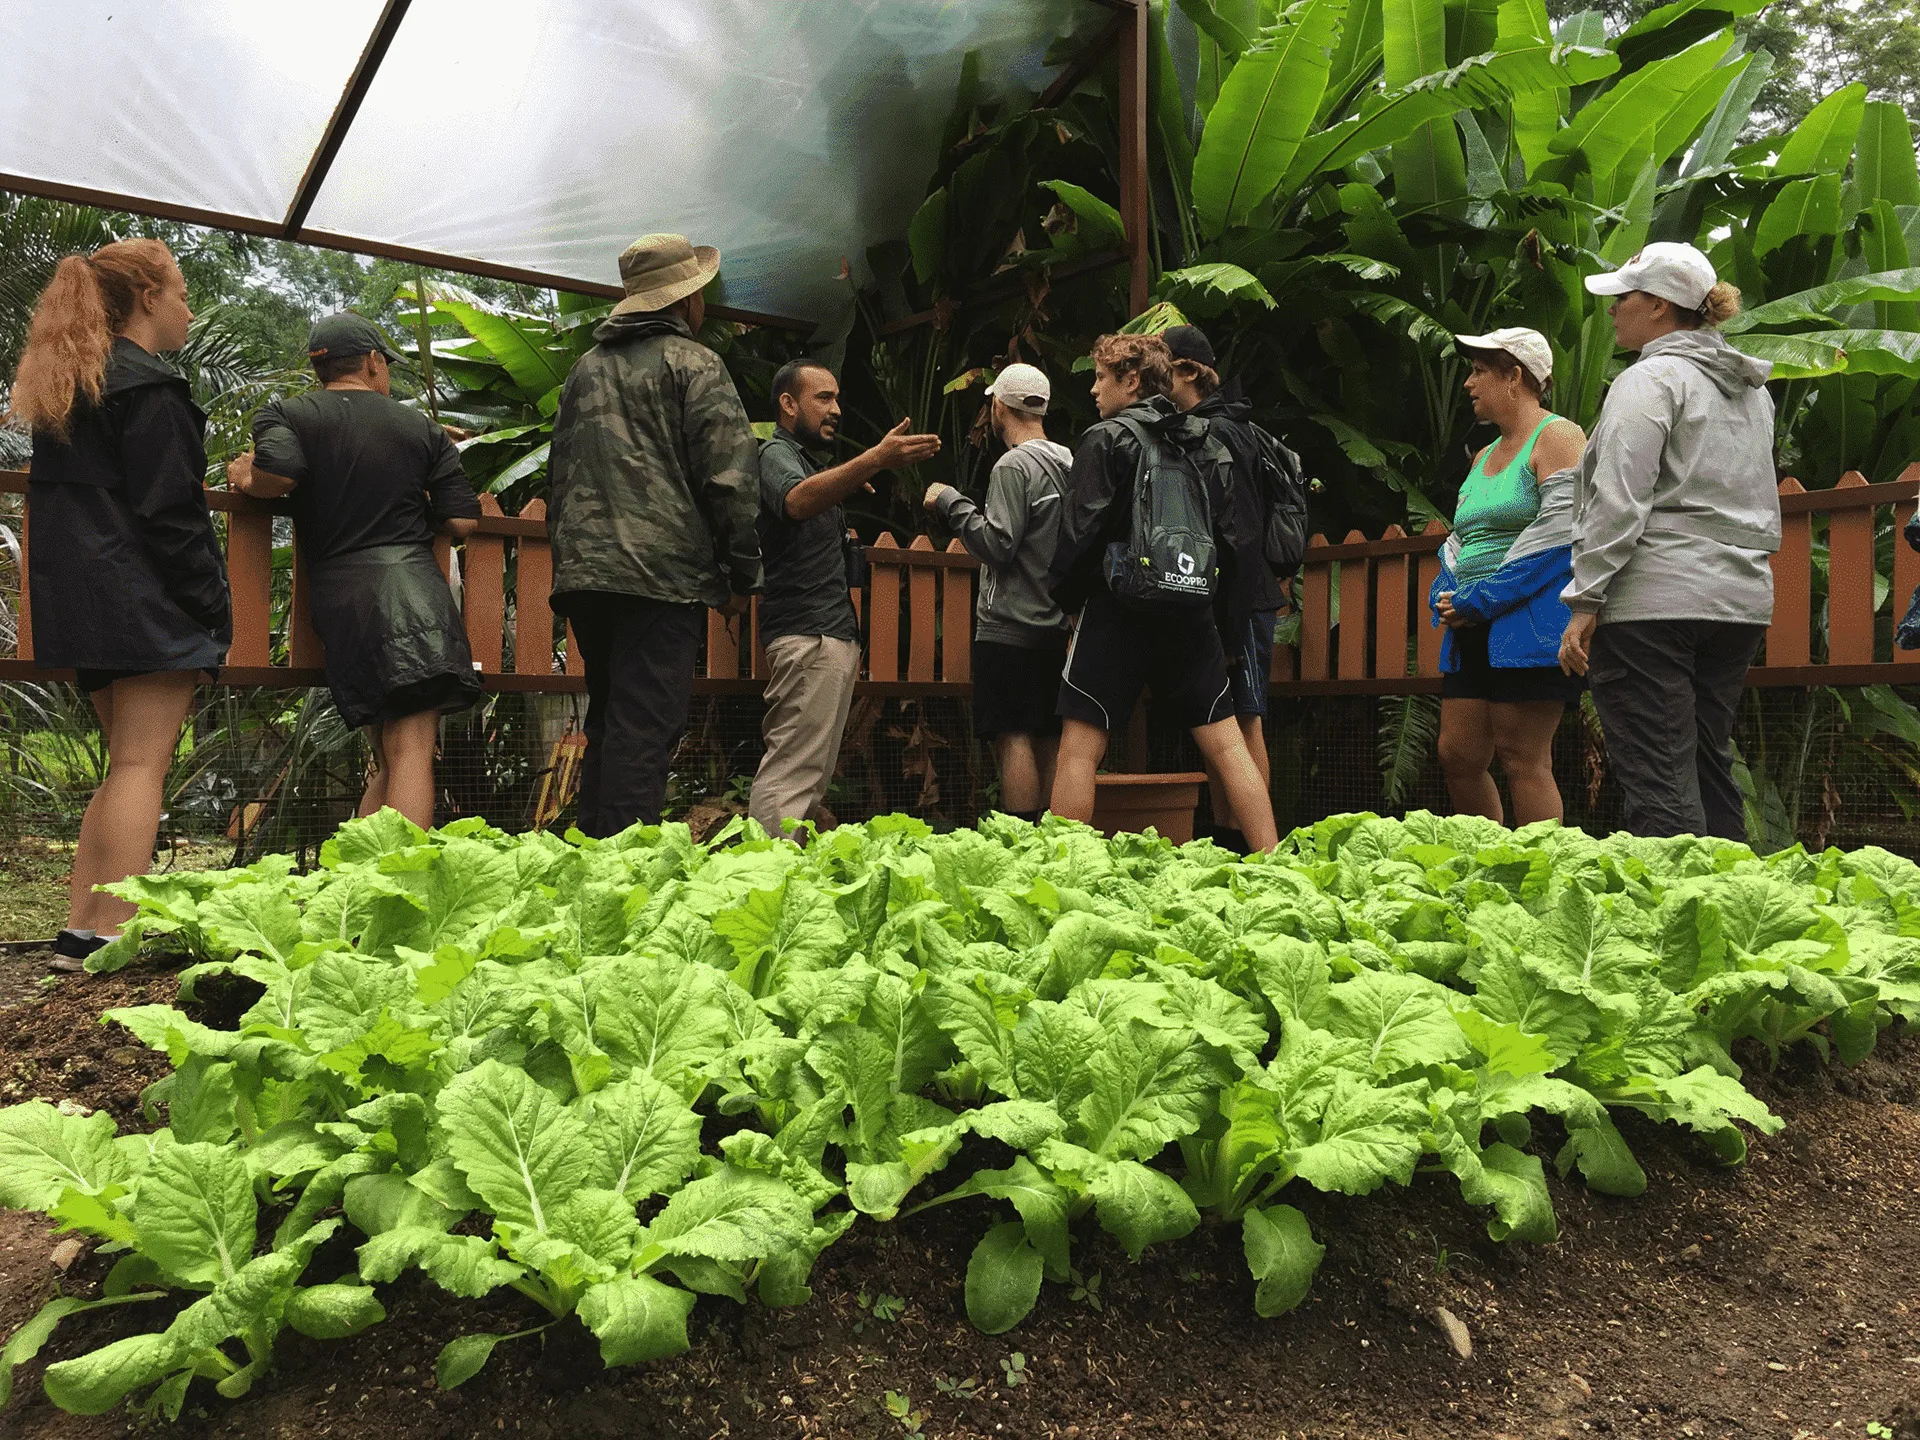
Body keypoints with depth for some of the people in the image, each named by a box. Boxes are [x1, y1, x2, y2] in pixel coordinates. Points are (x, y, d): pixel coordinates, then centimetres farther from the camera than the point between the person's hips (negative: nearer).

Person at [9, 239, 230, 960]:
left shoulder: (65, 385, 19)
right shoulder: (150, 388, -9)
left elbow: (57, 497, 21)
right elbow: (170, 512, -16)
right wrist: (215, 605, -12)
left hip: (77, 598, 9)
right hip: (146, 597, -9)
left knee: (127, 760, 14)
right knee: (143, 762, -8)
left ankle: (80, 928, 13)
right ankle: (112, 937, -9)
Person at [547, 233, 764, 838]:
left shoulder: (587, 366, 21)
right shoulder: (694, 363, 0)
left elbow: (559, 472, 24)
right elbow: (727, 478, -9)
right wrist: (742, 576, -3)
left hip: (583, 571, 7)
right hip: (663, 572, -7)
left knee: (606, 723, 16)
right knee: (643, 730, -9)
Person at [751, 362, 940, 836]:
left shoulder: (808, 460, 27)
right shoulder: (776, 454, -4)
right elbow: (796, 500, -31)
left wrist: (848, 484, 22)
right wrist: (875, 459, -44)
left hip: (833, 635, 10)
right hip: (808, 636, -10)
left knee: (813, 774, 9)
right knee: (792, 773, -15)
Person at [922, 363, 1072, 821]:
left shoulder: (1014, 465, -11)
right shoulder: (1069, 463, 12)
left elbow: (997, 545, -17)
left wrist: (950, 502, -6)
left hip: (1010, 626, -8)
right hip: (1056, 625, 8)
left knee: (1013, 737, -7)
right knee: (1047, 741, 10)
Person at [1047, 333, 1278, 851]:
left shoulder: (1106, 438, -3)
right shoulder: (1203, 442, 14)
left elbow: (1081, 529, -10)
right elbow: (1227, 531, 14)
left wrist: (1067, 598, 2)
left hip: (1118, 609, -5)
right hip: (1192, 613, 6)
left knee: (1079, 750, -1)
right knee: (1226, 745, 8)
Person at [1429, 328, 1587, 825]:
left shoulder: (1557, 438, -3)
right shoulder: (1484, 456, 23)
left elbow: (1559, 534, -14)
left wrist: (1480, 600, -15)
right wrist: (1447, 599, 5)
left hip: (1531, 622, -8)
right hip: (1473, 632, 8)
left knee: (1522, 760, -9)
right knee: (1458, 755, 5)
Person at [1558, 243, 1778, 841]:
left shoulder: (1651, 378, -6)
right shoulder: (1753, 389, 21)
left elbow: (1620, 503, -15)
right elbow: (1764, 508, 25)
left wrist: (1584, 602, -15)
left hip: (1653, 600, -9)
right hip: (1743, 597, 9)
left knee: (1659, 779, -8)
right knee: (1709, 767, 14)